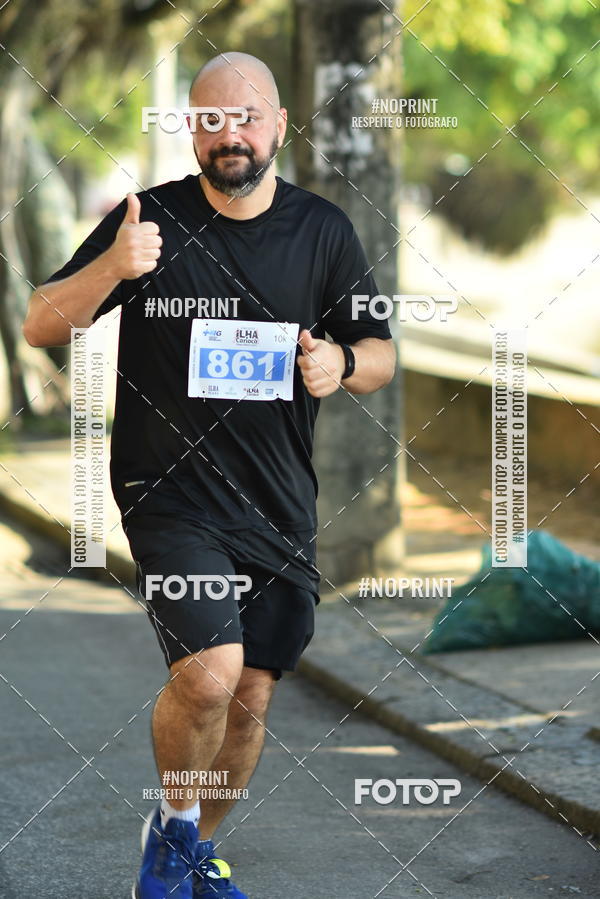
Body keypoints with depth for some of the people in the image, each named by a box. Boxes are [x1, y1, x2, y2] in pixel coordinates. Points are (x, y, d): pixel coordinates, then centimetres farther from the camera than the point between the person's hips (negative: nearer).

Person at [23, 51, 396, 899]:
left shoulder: (324, 229, 3)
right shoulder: (152, 217, -5)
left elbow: (381, 354, 10)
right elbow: (40, 327, -6)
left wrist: (343, 363, -14)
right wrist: (113, 267, -25)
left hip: (279, 503, 4)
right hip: (172, 495, -3)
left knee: (250, 699, 9)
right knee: (209, 672, -22)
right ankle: (175, 821, 7)